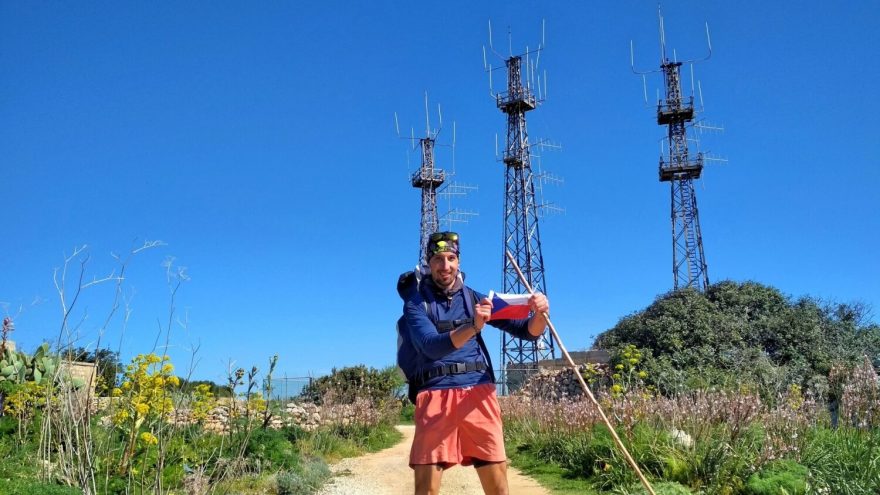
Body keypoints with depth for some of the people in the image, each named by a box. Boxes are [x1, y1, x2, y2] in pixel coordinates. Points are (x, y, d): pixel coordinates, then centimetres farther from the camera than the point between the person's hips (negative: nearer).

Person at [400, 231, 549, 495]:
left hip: (479, 393, 2)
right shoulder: (416, 302, 4)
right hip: (435, 396, -2)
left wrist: (539, 315, -16)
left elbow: (528, 331, 8)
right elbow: (430, 346, -15)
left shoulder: (475, 298, 12)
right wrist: (473, 327, -31)